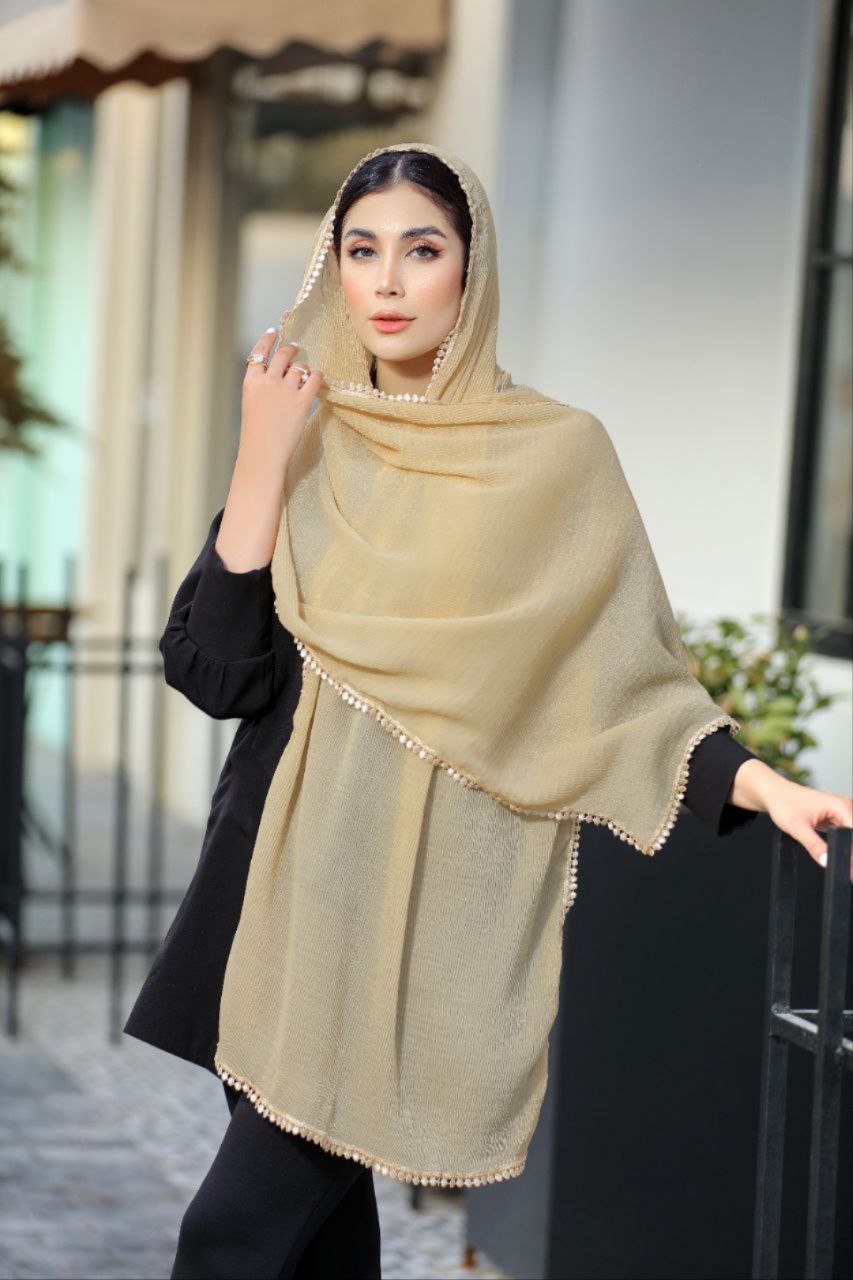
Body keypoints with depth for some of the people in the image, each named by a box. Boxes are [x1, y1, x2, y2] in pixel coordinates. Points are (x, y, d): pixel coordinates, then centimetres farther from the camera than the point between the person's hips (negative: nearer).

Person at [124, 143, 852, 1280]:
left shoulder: (557, 451, -2)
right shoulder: (306, 442, 9)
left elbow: (630, 675, -1)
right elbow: (213, 671, -1)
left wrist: (762, 784, -16)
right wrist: (263, 461, -7)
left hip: (429, 891, -4)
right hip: (283, 865, 5)